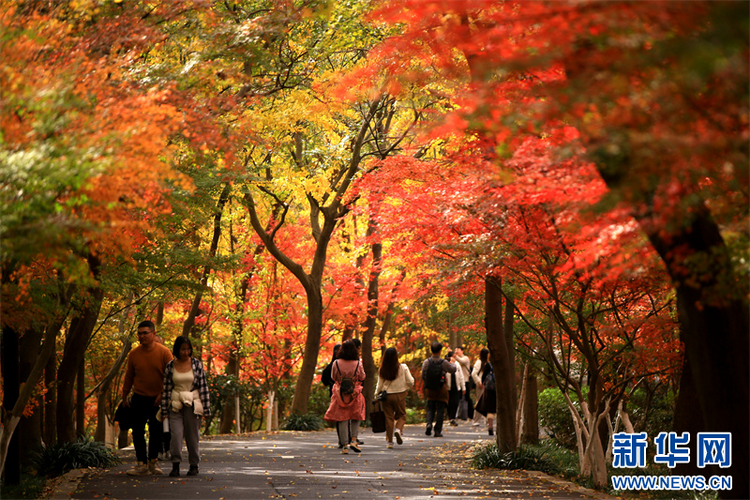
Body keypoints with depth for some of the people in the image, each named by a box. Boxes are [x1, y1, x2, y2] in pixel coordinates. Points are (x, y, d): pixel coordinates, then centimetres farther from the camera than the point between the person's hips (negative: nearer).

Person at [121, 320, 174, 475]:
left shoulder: (164, 353, -6)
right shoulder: (134, 354, 1)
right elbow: (128, 377, 11)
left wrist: (162, 394, -11)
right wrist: (124, 397, 13)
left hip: (158, 399, -1)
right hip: (139, 398, 1)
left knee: (157, 431, 5)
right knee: (138, 432, -3)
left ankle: (153, 460, 21)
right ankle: (142, 464, 2)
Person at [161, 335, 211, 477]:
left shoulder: (197, 364, 1)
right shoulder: (170, 366, 2)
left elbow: (203, 387, 2)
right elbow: (166, 389, 6)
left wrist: (205, 409, -1)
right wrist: (164, 410, 3)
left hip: (192, 405, 0)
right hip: (176, 405, 0)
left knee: (193, 436, 4)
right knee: (176, 435, -11)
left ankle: (194, 465, 17)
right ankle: (175, 465, -6)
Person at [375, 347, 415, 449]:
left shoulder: (382, 370, -5)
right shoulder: (403, 368, -9)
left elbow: (379, 385, 2)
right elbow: (410, 382, -3)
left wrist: (376, 396, 16)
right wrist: (406, 387, 18)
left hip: (387, 395, 1)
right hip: (400, 395, -1)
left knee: (389, 417, 8)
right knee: (401, 415, 14)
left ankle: (389, 441, 7)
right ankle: (398, 429, -15)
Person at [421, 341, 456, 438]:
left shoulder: (426, 362, -6)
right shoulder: (443, 363, -12)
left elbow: (423, 376, 1)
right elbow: (453, 369, 6)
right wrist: (453, 364, 29)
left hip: (429, 390, 2)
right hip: (441, 390, -2)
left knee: (430, 409, 15)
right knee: (440, 410, 5)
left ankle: (429, 423, -11)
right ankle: (437, 431, 4)